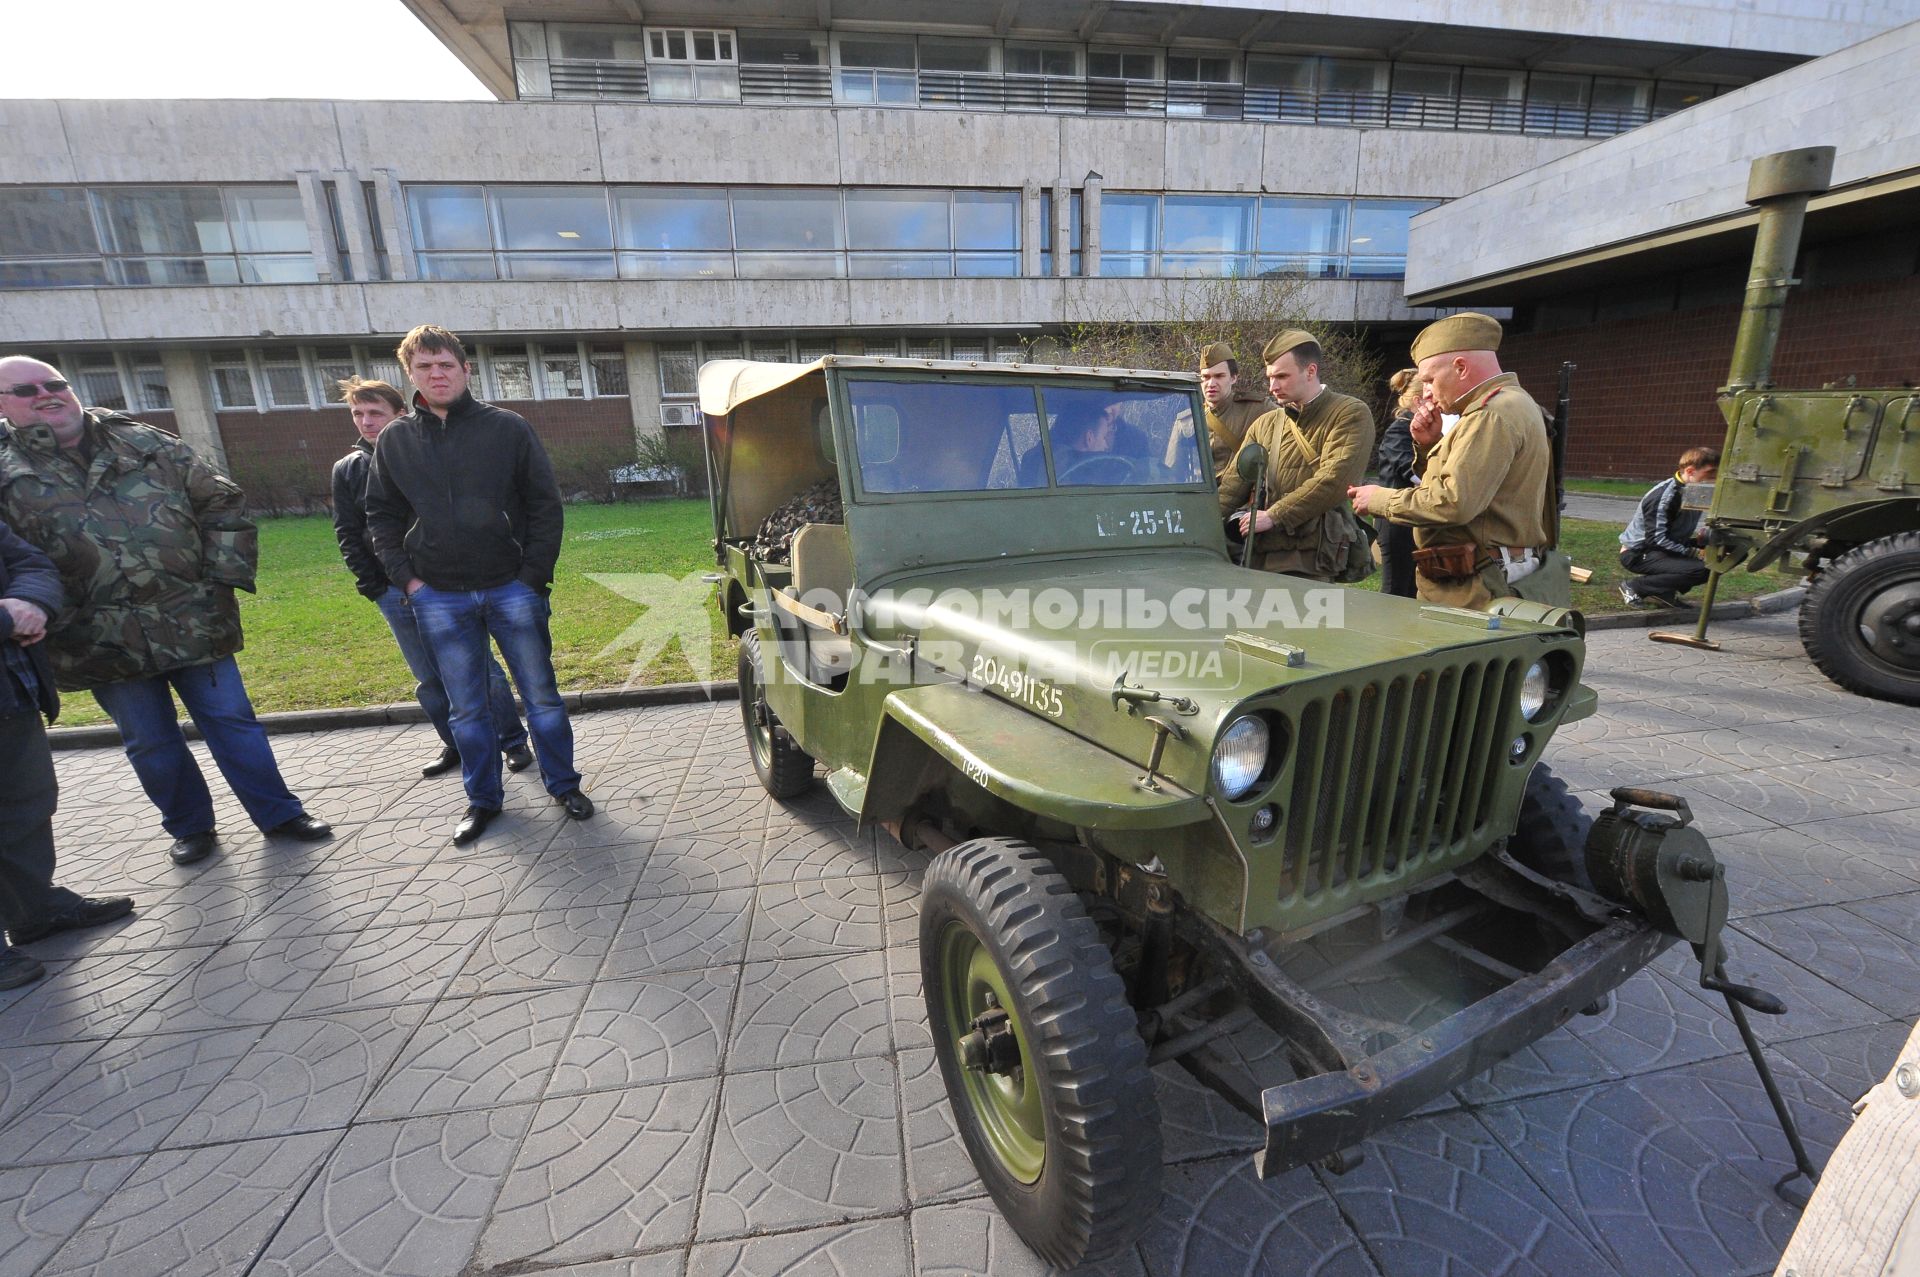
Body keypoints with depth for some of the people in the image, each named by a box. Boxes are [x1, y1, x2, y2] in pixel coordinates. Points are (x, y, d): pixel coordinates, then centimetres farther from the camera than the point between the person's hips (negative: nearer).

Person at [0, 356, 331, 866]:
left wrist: (225, 573, -2)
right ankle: (190, 828, 28)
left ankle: (280, 814, 15)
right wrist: (62, 626, -10)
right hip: (107, 643, 0)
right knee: (152, 742, 11)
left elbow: (222, 503, 7)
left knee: (232, 720, 5)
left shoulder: (147, 444, 6)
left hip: (196, 623, 0)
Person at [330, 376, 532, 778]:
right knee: (429, 679, 10)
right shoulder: (347, 469, 8)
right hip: (396, 593, 3)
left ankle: (514, 741, 11)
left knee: (482, 668, 1)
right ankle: (455, 744, 24)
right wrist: (375, 588, 0)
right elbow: (348, 535, 10)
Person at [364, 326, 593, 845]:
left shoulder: (508, 427, -2)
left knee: (541, 695, 6)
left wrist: (534, 575, -9)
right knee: (465, 708, 11)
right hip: (439, 599, 3)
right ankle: (482, 798, 25)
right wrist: (407, 578, 1)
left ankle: (564, 784, 22)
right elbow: (381, 515, 13)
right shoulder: (394, 440, 7)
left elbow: (545, 505, -2)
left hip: (512, 588, -2)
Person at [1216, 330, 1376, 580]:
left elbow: (1334, 481, -14)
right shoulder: (1264, 425, 16)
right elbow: (1233, 484, 10)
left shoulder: (1351, 414, 1)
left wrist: (1273, 516, -15)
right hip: (1259, 557, 5)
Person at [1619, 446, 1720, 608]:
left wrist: (1700, 537, -5)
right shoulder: (1664, 495, -20)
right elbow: (1656, 540, -25)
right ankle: (1634, 586, -12)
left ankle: (1663, 591, 3)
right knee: (1699, 569, -28)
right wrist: (1694, 553, -26)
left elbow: (1679, 534, 15)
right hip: (1638, 553, -9)